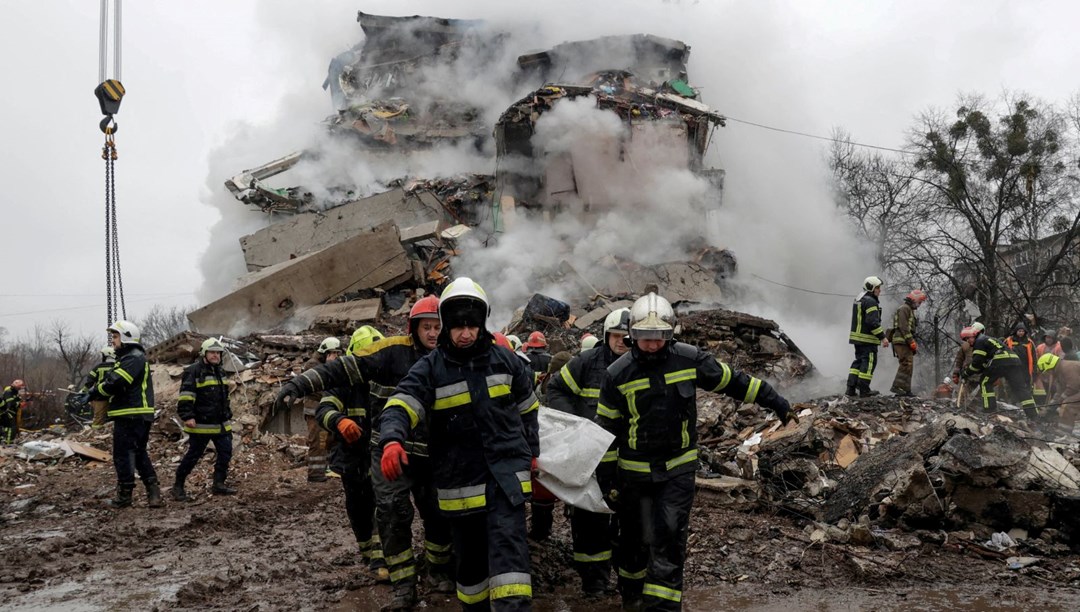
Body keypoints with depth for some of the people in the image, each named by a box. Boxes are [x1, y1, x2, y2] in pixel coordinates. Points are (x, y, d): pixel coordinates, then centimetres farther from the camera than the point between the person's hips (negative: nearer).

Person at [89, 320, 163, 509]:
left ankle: (124, 496, 7)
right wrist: (96, 393, 3)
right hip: (137, 416, 10)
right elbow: (112, 381, 18)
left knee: (123, 455, -1)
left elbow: (115, 383, -23)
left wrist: (94, 393, -9)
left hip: (130, 416, -10)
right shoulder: (127, 358, 21)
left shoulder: (134, 358, -14)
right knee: (139, 454, 12)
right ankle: (154, 494, 11)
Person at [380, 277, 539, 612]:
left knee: (507, 543, -14)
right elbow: (401, 405, -19)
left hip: (506, 472, 0)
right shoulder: (430, 367, -5)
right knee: (470, 553, 14)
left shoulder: (504, 359, 2)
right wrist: (392, 441, -39)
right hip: (460, 480, 0)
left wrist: (531, 451, 17)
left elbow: (527, 406, 16)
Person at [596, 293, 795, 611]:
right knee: (636, 537, 13)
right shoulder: (618, 374, -11)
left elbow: (733, 381, 5)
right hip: (635, 471, 0)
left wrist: (777, 403, 8)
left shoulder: (690, 360, -8)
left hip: (679, 468, 0)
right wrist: (607, 481, -4)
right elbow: (607, 430, -4)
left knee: (670, 538, -7)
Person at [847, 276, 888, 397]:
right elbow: (873, 322, -23)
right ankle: (864, 390, -1)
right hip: (867, 338, -10)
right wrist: (882, 337, -19)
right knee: (869, 362, -3)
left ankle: (850, 389, 10)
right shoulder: (871, 302, -16)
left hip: (857, 336, 10)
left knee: (859, 361, 14)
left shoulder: (858, 300, 16)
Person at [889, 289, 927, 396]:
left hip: (905, 343, 11)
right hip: (901, 341, -11)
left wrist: (914, 343, 19)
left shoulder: (910, 310, 26)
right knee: (907, 364, -16)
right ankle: (897, 386, -20)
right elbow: (903, 327, -18)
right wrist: (912, 342, -20)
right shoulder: (904, 308, -8)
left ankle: (906, 390, 8)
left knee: (907, 366, 8)